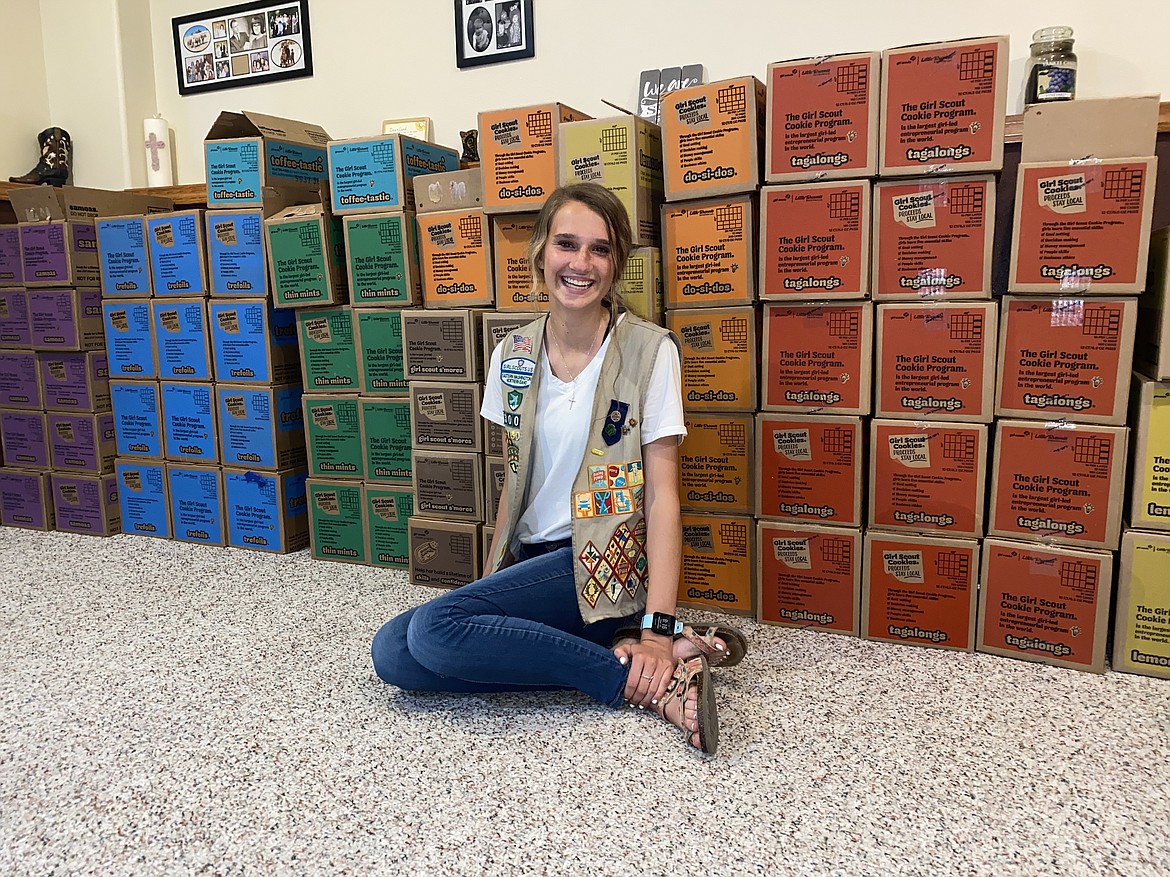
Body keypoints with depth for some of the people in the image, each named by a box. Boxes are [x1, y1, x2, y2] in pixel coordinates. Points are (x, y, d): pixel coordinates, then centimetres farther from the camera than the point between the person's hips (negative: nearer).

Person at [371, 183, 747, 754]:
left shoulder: (649, 351, -9)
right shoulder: (513, 354, 6)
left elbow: (662, 496, -11)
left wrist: (659, 628, -18)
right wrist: (489, 581, 7)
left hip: (605, 565, -6)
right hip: (530, 558, 6)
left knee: (437, 627, -26)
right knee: (391, 652, -15)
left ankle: (650, 676, -15)